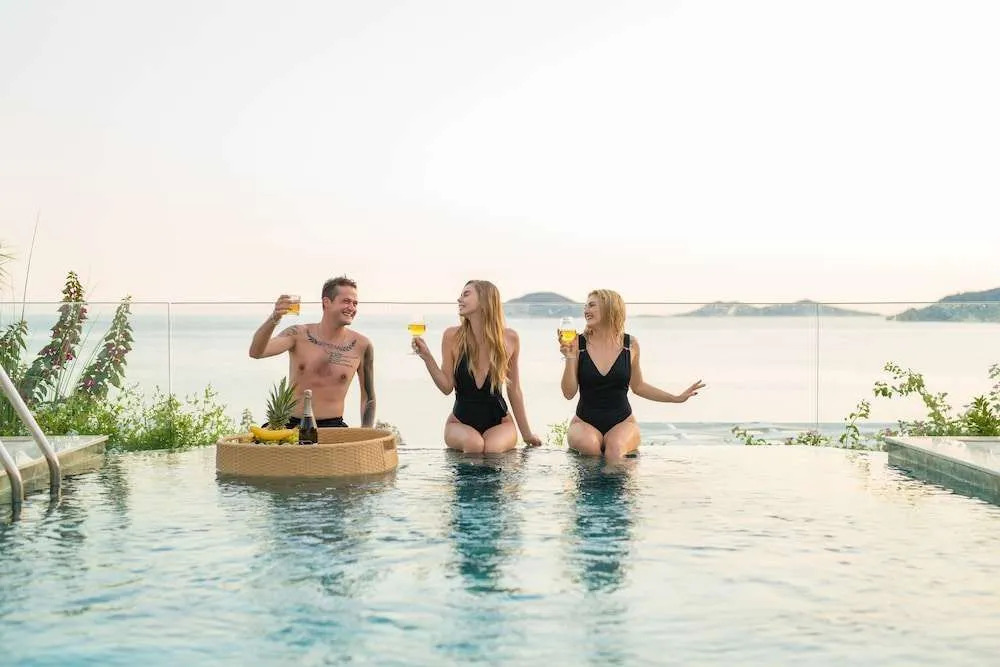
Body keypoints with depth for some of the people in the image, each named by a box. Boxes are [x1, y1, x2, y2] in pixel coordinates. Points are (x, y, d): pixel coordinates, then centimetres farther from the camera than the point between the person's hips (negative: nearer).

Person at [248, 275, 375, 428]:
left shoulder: (361, 345, 1)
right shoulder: (298, 334, 1)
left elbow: (368, 397, 10)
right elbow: (256, 353, -13)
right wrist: (274, 319, -30)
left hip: (332, 427, 1)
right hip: (292, 425, 0)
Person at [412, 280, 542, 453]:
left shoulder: (509, 338, -5)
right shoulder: (452, 336, -7)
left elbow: (514, 389, 5)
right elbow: (447, 387, -4)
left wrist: (526, 433, 9)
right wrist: (426, 356, -18)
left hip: (499, 422, 0)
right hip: (461, 422, 0)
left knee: (492, 448, -32)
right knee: (474, 444, -33)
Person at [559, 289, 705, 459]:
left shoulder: (630, 344, 1)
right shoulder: (578, 343, -3)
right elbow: (569, 393, -4)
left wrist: (677, 398, 13)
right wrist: (570, 358, -17)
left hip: (622, 422, 0)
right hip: (585, 422, 0)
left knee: (615, 448, -33)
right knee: (588, 445, -33)